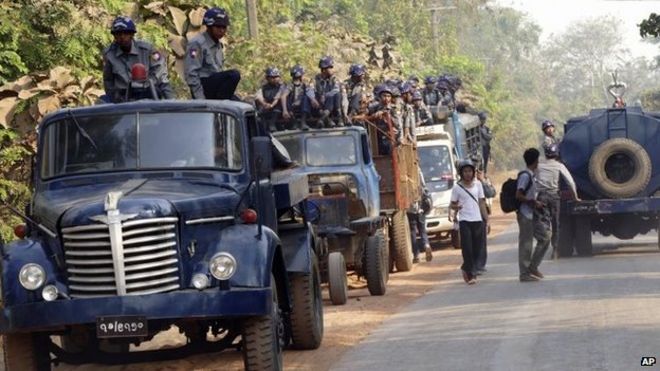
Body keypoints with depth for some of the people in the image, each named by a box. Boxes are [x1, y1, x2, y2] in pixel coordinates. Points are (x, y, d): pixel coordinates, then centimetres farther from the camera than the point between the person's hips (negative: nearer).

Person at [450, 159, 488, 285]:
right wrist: (455, 207, -21)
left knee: (477, 248, 7)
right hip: (465, 221, -4)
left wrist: (487, 219, 8)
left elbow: (482, 203, 12)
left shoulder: (477, 184, 9)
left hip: (478, 220, 4)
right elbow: (452, 205, 4)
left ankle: (466, 268, 28)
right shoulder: (457, 188, -1)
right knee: (467, 249, -7)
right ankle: (471, 275, -2)